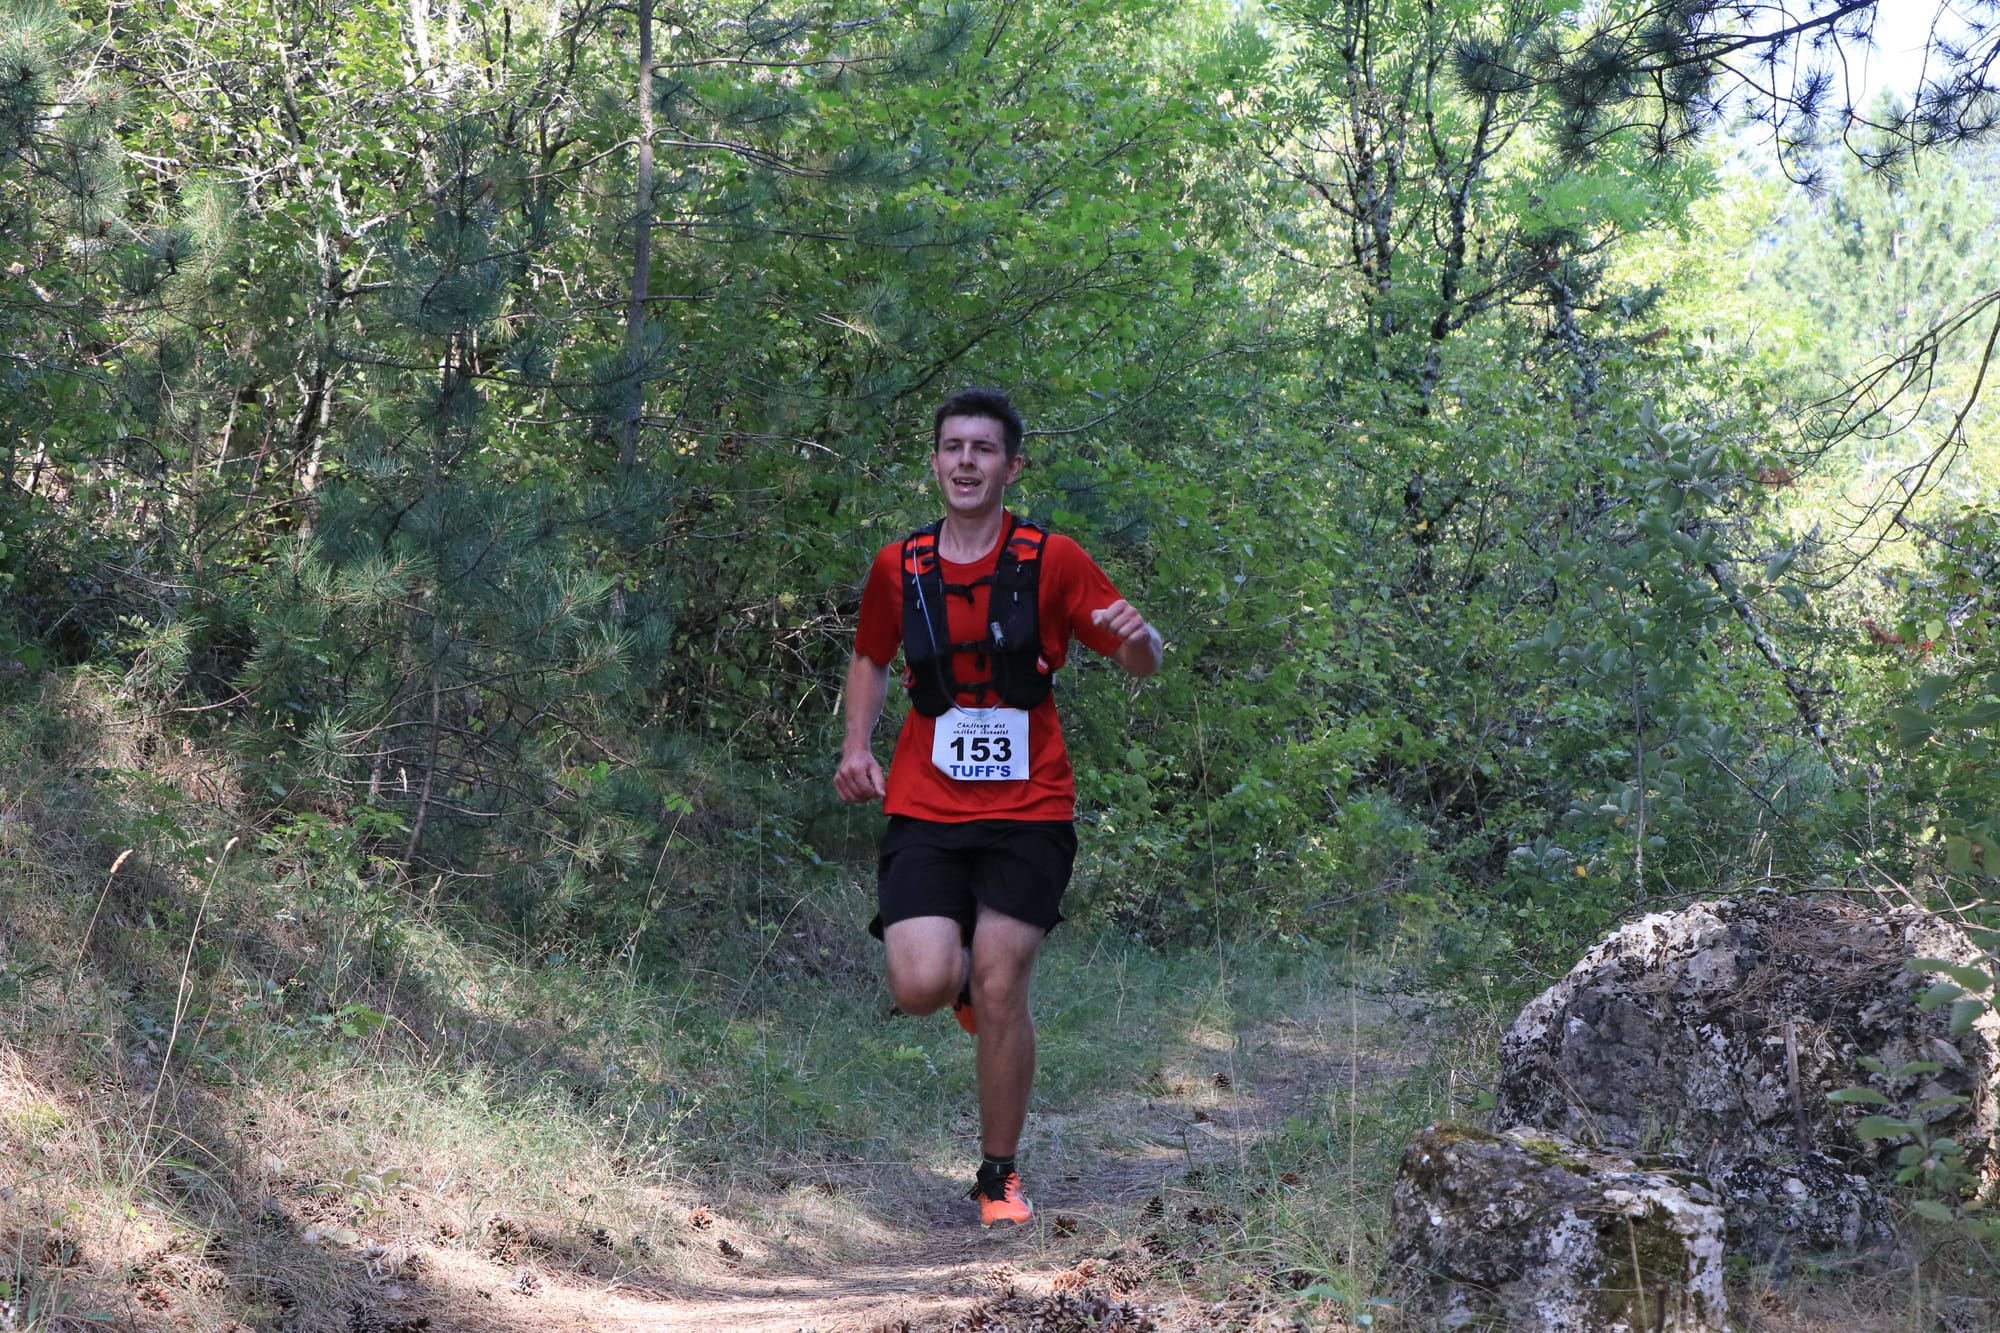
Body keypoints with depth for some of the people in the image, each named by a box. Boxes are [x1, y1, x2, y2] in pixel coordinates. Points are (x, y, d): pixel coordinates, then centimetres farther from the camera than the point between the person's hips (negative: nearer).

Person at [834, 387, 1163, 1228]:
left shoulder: (1050, 560, -2)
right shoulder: (898, 568, 5)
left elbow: (1142, 663, 1)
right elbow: (871, 657, 22)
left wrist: (1136, 638, -24)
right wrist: (857, 746, 6)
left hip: (1028, 811, -2)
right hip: (923, 811, 2)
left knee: (1000, 994, -6)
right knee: (919, 987, -14)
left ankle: (999, 1175, 13)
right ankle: (963, 976, 25)